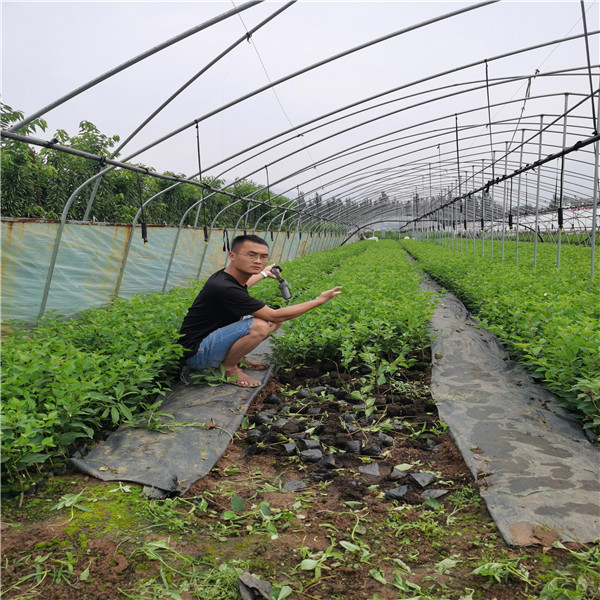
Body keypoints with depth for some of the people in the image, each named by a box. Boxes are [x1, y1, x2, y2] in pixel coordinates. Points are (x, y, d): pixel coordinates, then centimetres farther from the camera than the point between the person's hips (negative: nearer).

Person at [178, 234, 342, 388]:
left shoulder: (227, 276, -1)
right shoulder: (224, 288, -30)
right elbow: (275, 315, -23)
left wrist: (263, 274, 41)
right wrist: (319, 301, -16)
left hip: (216, 338, 10)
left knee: (275, 322, 4)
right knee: (259, 326, -33)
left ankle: (237, 359, 12)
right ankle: (228, 368, -9)